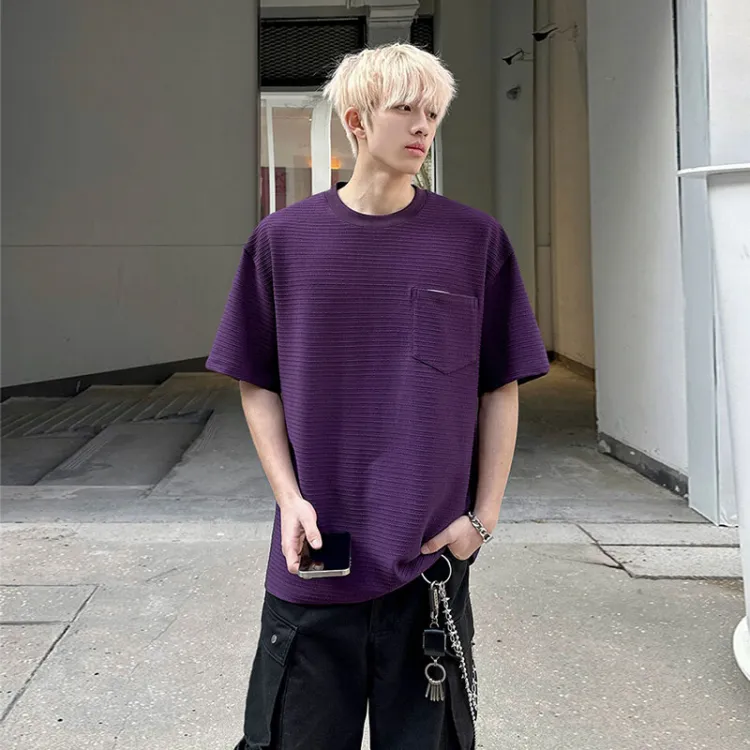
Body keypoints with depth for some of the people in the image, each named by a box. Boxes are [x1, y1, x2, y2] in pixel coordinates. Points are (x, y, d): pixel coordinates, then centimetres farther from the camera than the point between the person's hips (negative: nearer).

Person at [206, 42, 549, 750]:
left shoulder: (475, 239, -1)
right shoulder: (283, 239, 0)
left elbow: (500, 388, 4)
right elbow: (257, 386, 6)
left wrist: (484, 513, -2)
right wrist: (290, 498, -5)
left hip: (432, 556, 0)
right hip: (313, 556, 1)